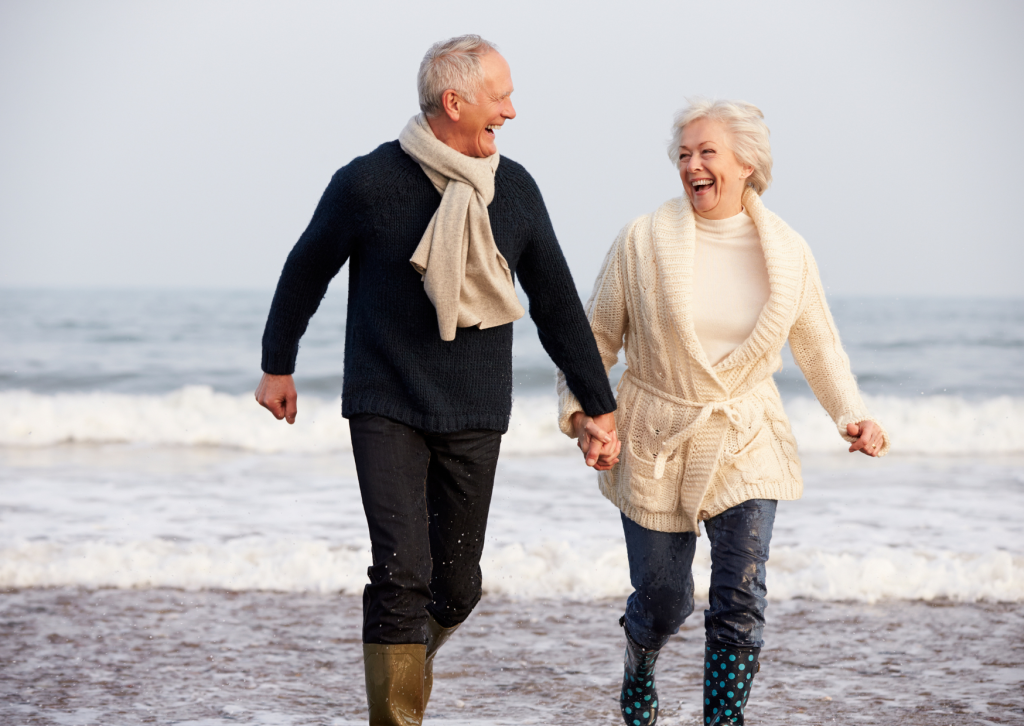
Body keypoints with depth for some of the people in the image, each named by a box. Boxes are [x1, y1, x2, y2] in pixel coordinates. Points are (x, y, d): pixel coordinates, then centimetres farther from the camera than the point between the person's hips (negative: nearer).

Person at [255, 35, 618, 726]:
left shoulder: (514, 189, 3)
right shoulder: (368, 183, -9)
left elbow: (558, 304, 10)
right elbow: (306, 271, 7)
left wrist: (599, 405, 13)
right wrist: (278, 364, 17)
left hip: (475, 417, 3)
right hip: (386, 411, -3)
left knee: (457, 584, 8)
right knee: (402, 574, -14)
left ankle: (410, 658, 39)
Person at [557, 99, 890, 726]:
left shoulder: (788, 251, -1)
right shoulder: (643, 241, -8)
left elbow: (818, 344, 12)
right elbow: (596, 335, 1)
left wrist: (853, 413, -1)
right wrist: (581, 409, -12)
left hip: (746, 446, 1)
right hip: (657, 449, -1)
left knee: (741, 603, -10)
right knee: (663, 601, 10)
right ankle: (639, 671, 44)